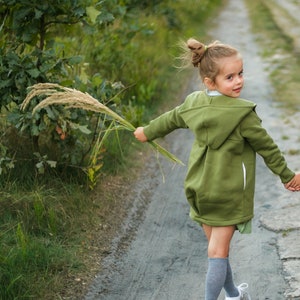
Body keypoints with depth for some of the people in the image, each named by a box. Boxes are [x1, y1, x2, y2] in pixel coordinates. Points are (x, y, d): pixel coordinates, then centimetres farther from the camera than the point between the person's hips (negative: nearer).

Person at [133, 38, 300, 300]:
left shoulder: (194, 103, -1)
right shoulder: (242, 113, -20)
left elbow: (170, 119, 17)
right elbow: (266, 147, -11)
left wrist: (147, 132, 37)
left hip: (200, 189, 7)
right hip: (229, 191, -7)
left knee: (216, 246, 19)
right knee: (218, 252, -1)